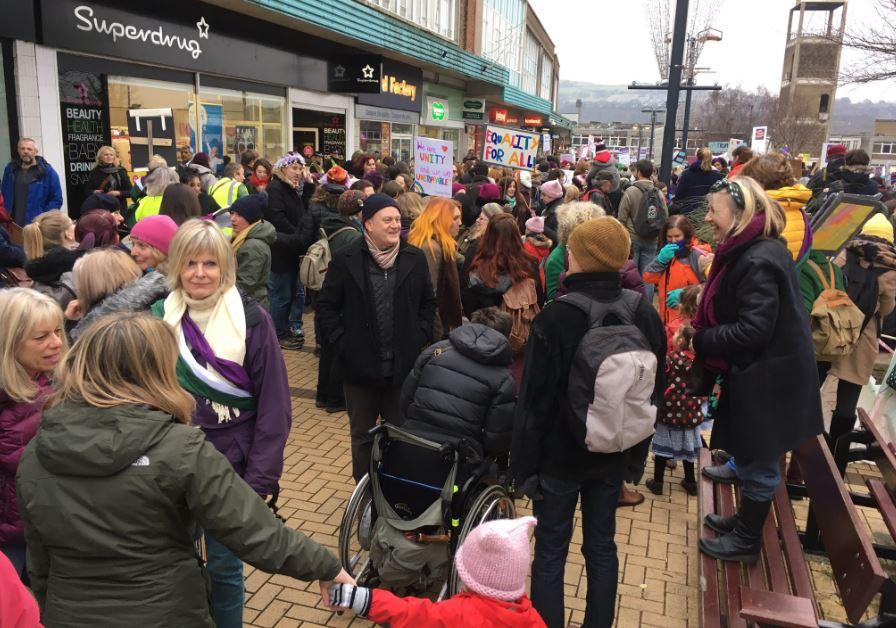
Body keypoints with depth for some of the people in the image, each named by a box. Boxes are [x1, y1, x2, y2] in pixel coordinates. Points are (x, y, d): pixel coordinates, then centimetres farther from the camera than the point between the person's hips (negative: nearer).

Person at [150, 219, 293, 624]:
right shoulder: (158, 319, -4)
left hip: (231, 468, -2)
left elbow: (274, 405, -9)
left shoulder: (251, 320, -11)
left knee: (223, 567, 11)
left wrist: (261, 477, -11)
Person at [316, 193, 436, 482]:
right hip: (360, 365, -1)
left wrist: (420, 337, 1)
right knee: (362, 436, 14)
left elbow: (428, 302, 12)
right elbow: (326, 306, 1)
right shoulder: (346, 260, -6)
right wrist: (341, 342, -7)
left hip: (404, 366, 1)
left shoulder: (415, 258, 1)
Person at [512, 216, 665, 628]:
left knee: (550, 552, 10)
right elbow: (654, 391, 7)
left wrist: (523, 463, -7)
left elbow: (535, 399, -17)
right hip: (613, 454, 5)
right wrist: (637, 451, 17)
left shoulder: (556, 318, -21)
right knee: (602, 546, 19)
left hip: (559, 454, -5)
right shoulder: (644, 315, -3)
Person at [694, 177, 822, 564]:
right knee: (752, 454, 23)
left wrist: (700, 339, -18)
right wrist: (703, 333, 2)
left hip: (769, 378, -10)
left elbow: (752, 331, -29)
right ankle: (746, 519, 40)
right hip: (758, 371, 10)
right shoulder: (752, 251, 7)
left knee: (759, 460, 7)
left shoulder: (759, 262, -26)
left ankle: (747, 541, 24)